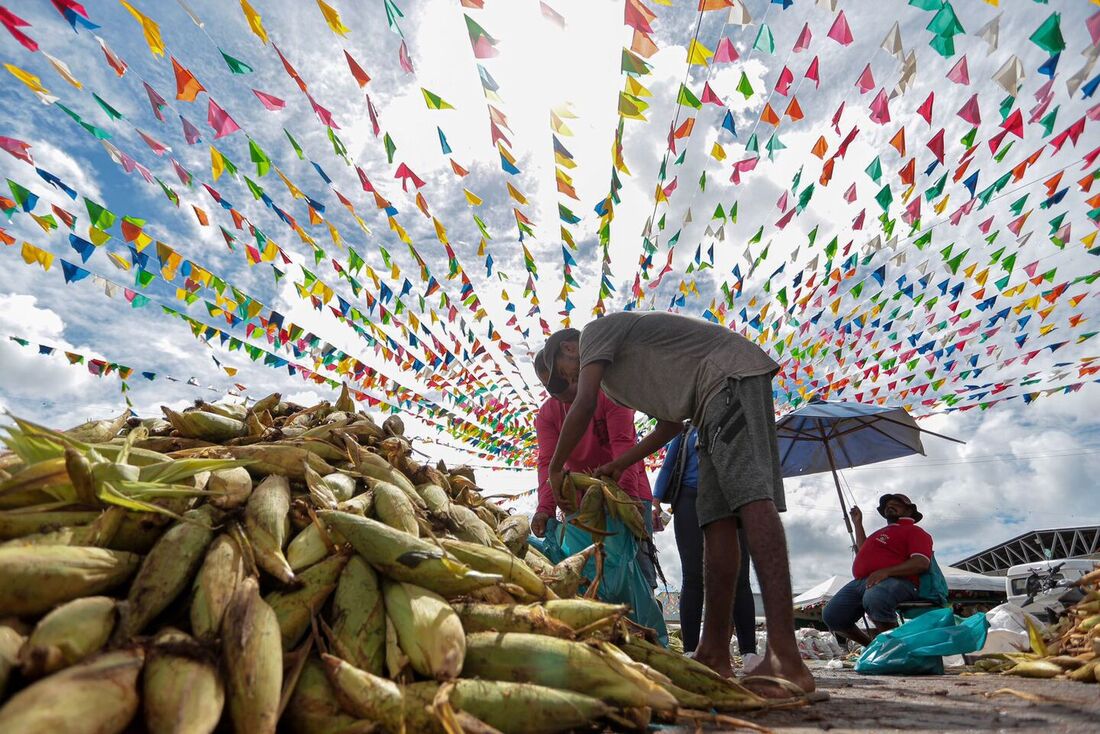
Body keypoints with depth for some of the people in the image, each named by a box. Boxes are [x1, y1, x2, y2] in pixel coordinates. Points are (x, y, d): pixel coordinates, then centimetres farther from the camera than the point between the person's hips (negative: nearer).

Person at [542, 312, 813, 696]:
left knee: (750, 495, -23)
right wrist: (619, 465, 26)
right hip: (715, 401, 10)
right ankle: (714, 656, -1)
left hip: (732, 374, -9)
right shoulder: (619, 373, 29)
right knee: (717, 517, 0)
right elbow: (670, 425, 27)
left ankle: (786, 661, -30)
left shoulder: (596, 330, 4)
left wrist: (555, 468, 4)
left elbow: (583, 407, -7)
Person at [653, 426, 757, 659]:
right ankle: (690, 650, 0)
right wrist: (655, 503, 1)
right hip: (691, 500, 0)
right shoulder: (685, 431, 18)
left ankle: (749, 651, 3)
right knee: (693, 577, -4)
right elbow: (667, 467, 14)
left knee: (738, 578, -3)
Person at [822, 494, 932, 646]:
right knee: (831, 616, -8)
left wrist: (886, 571, -23)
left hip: (896, 580, -8)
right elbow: (864, 550, 43)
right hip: (861, 581, 8)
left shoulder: (913, 531, 7)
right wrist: (858, 523, 42)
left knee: (874, 598, -43)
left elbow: (922, 563, -10)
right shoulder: (883, 531, 34)